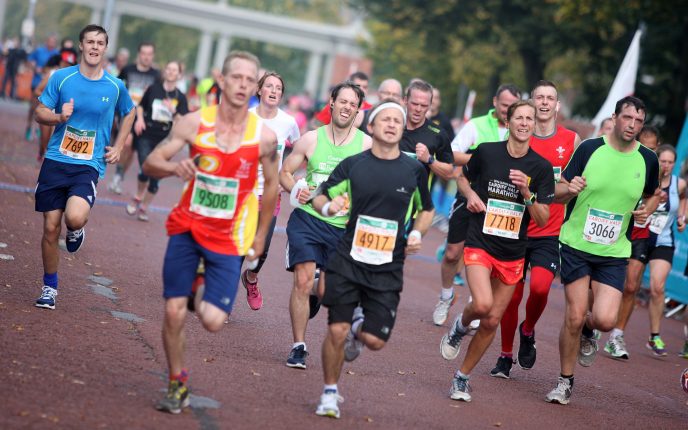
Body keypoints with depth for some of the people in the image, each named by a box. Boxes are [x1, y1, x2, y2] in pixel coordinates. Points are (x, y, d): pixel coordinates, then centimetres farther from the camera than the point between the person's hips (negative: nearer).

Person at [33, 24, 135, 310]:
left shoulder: (115, 86, 0)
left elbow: (129, 114, 20)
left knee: (75, 218, -26)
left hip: (89, 166, -1)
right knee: (51, 228, 1)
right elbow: (40, 113, 2)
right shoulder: (61, 78, -2)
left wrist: (118, 147, 11)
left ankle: (76, 231, 13)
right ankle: (49, 287, 20)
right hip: (56, 161, 1)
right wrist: (59, 117, -19)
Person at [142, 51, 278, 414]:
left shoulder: (264, 136, -10)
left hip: (228, 238, -1)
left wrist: (260, 236, 10)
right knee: (174, 312, -3)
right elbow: (150, 164, -9)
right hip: (187, 227, 1)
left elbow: (271, 185, 5)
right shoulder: (194, 123, -10)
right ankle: (177, 384, 19)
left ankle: (206, 292, 27)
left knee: (213, 322, -10)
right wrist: (174, 167, -31)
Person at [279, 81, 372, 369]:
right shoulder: (311, 139, 1)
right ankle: (299, 346, -1)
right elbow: (285, 172, 11)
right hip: (307, 218, 0)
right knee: (303, 281, -13)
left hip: (343, 226, 0)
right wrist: (296, 190, -9)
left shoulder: (366, 145, -1)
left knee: (327, 292, 1)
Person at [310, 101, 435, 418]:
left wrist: (417, 233, 0)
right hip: (347, 260, -1)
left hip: (388, 268, 1)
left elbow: (427, 209, 18)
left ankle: (358, 330, 32)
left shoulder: (415, 170, 3)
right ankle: (330, 393, 16)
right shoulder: (352, 164, 0)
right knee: (336, 331, -6)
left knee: (375, 340, -5)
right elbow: (320, 197, 7)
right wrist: (329, 206, -15)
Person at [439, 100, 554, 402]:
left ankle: (462, 377, 23)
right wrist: (470, 193, -5)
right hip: (480, 244, -2)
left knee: (492, 321, 5)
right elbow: (463, 176, 16)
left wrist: (526, 193, -20)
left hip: (512, 254, 2)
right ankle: (460, 325, 10)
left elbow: (542, 220, -4)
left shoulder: (541, 168, -3)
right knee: (483, 304, -26)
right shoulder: (486, 152, -4)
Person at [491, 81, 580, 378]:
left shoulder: (571, 140, 3)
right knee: (512, 295, 4)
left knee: (540, 286, -22)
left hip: (551, 233, -1)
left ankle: (528, 331, 9)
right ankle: (506, 355, 22)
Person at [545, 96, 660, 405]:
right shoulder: (589, 148, -5)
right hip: (576, 244, -1)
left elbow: (653, 195, 21)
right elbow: (559, 193, 1)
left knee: (605, 320, -12)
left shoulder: (648, 160, 0)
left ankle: (588, 332, 27)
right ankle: (565, 382, 15)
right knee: (574, 316, -5)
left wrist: (647, 210, -1)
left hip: (614, 253, 1)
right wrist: (569, 188, -22)